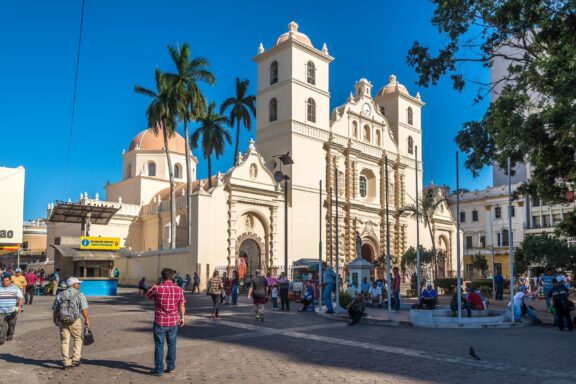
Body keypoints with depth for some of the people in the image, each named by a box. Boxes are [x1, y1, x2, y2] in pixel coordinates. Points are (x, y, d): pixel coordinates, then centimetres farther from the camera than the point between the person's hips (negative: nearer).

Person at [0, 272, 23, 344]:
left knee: (11, 325, 10)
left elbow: (20, 298, -1)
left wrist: (19, 305, -17)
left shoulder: (15, 288, 4)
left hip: (12, 311, 0)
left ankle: (10, 336, 29)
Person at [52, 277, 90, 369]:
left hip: (62, 321, 3)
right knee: (77, 339, 14)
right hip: (75, 321, -3)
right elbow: (84, 309, -9)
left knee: (64, 341, 9)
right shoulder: (79, 294, -3)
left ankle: (67, 362, 8)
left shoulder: (60, 295, 9)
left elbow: (55, 310, 10)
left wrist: (55, 320, 24)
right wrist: (87, 320, 2)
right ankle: (75, 359, 11)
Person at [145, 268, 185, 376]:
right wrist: (182, 318, 14)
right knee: (172, 344, 15)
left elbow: (147, 296, 5)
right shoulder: (179, 289, -5)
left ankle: (159, 369, 11)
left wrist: (153, 288, 22)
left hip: (160, 322, -3)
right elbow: (181, 306, 2)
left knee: (159, 346, 7)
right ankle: (171, 367, 23)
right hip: (174, 322, 3)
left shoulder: (157, 288, -14)